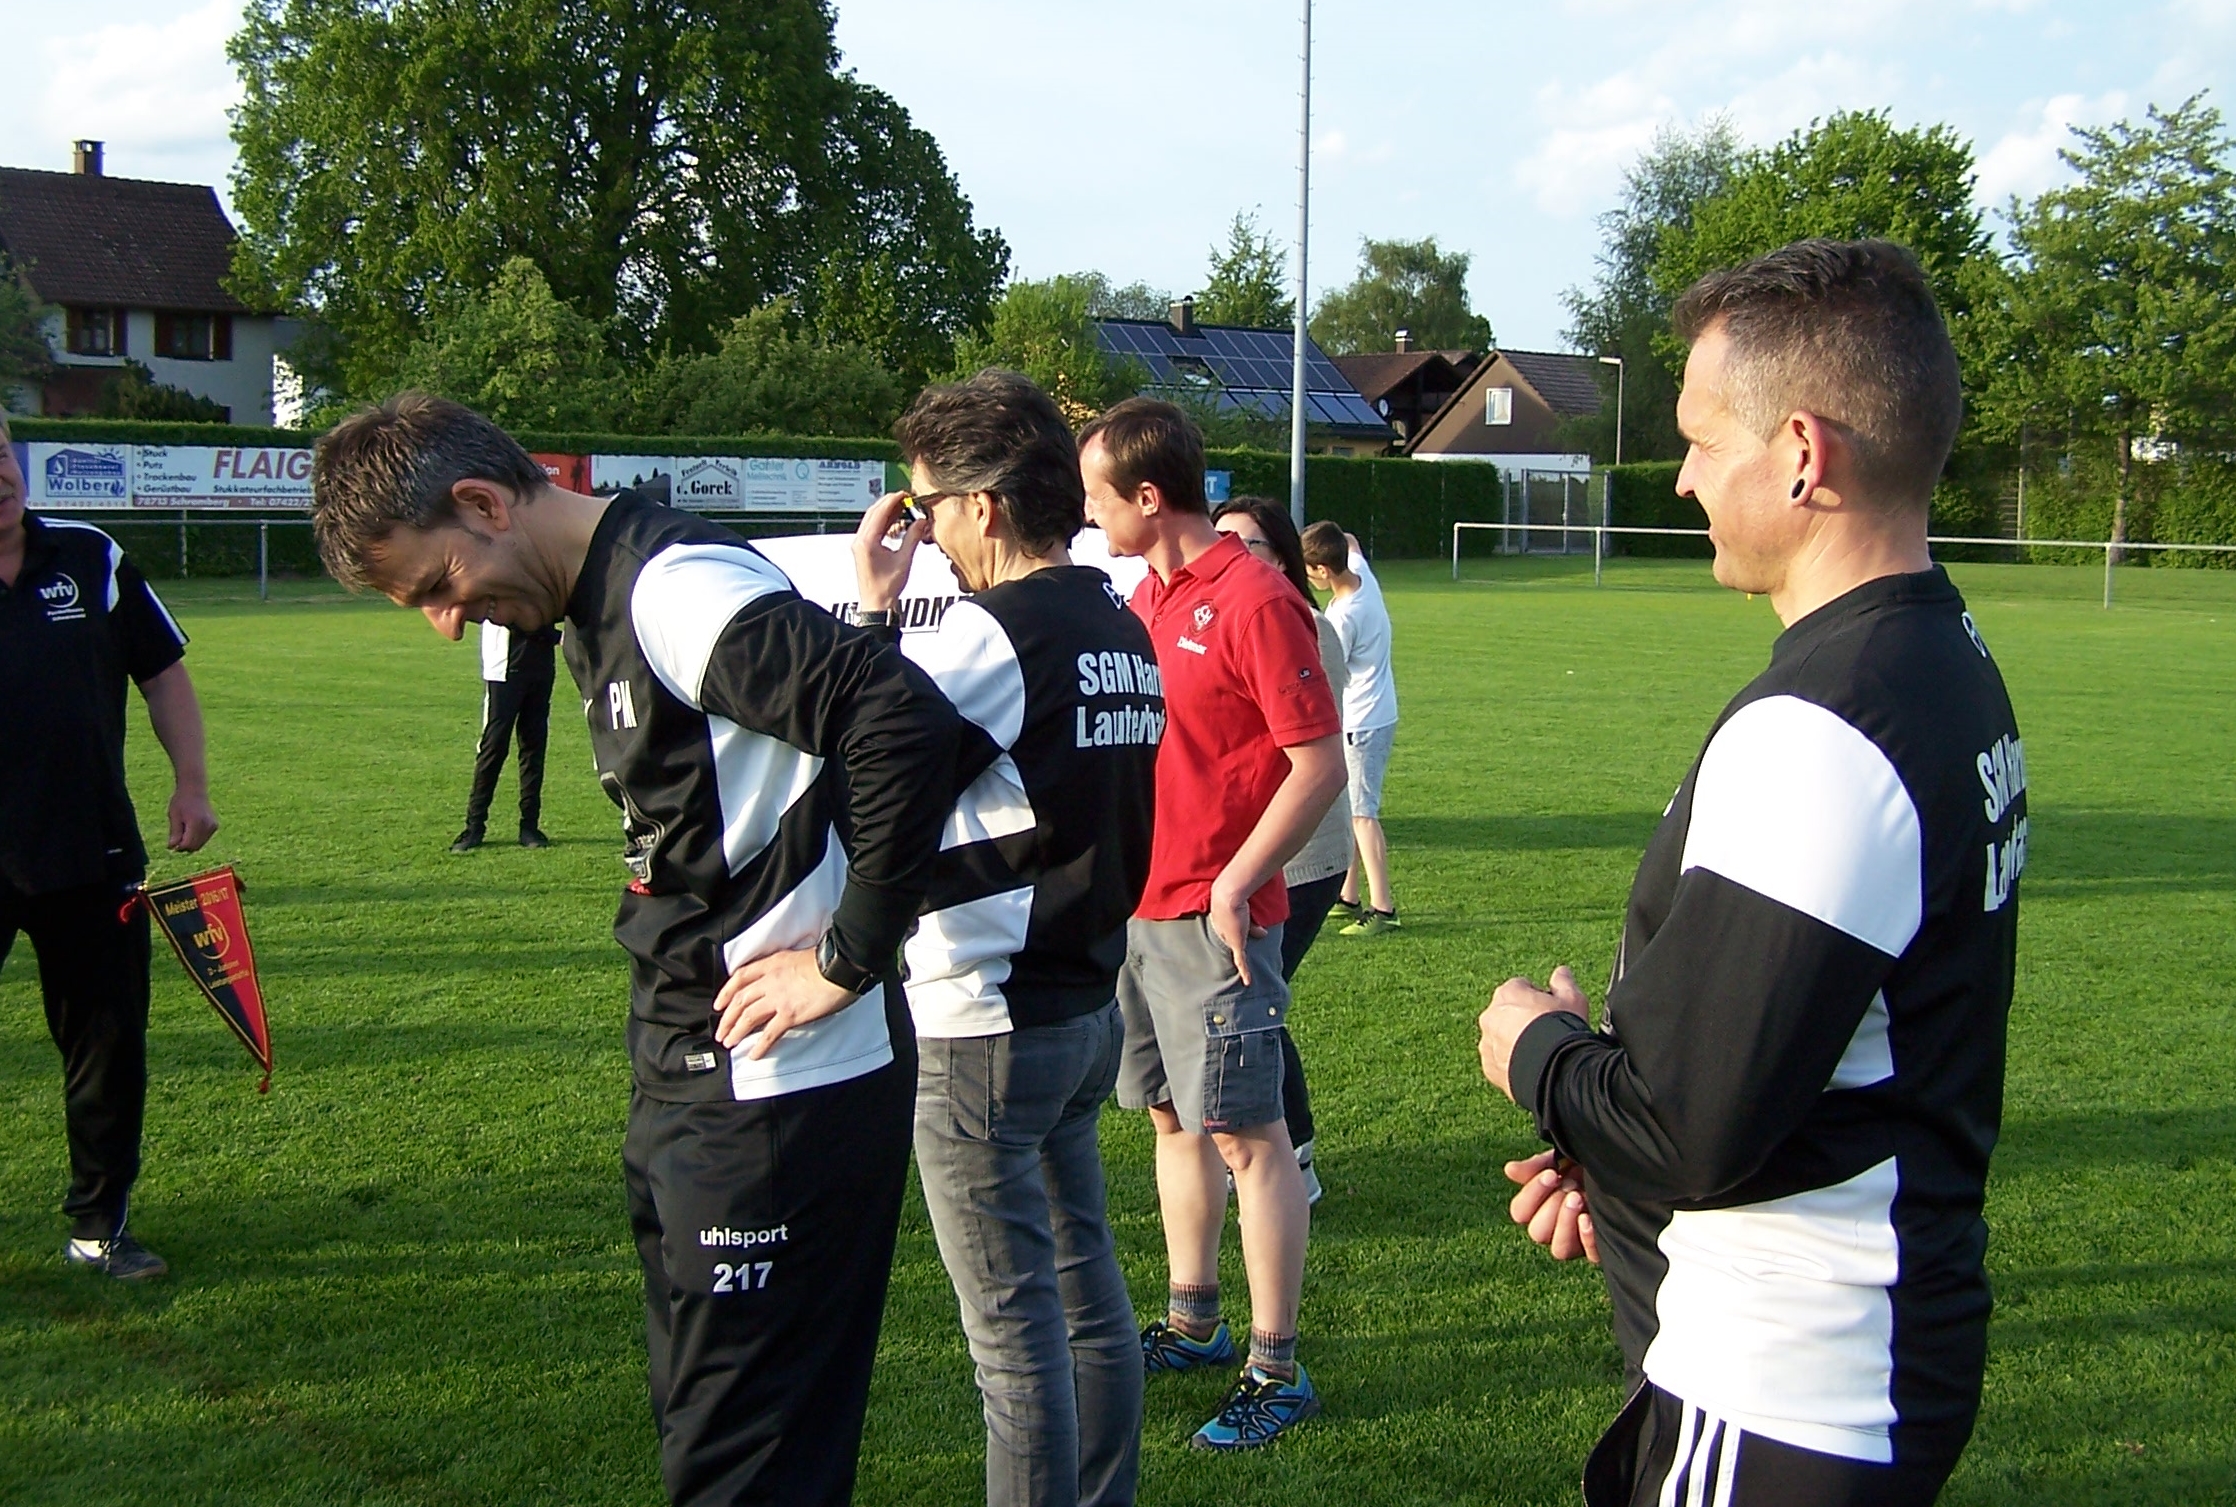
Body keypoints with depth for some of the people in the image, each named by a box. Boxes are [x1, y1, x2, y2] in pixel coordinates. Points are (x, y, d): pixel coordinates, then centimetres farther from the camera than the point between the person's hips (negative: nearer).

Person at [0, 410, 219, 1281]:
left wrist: (190, 781, 0)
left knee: (108, 1045, 9)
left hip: (95, 854, 3)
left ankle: (100, 1224, 24)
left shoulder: (90, 557, 2)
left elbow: (162, 671, 9)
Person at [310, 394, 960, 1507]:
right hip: (687, 1079, 10)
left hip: (783, 1088, -10)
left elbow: (905, 719, -29)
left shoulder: (674, 587, -18)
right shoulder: (600, 610, 14)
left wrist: (848, 958, -22)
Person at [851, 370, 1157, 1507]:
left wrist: (875, 612, -10)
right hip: (1087, 1006, 9)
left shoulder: (990, 631, -18)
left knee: (1014, 1328, 1)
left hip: (984, 1028, -9)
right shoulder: (1123, 629, 9)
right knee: (1086, 1286, 18)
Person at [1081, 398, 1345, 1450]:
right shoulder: (1146, 595, 12)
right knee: (1174, 1118, 16)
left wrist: (1235, 885, -19)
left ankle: (1275, 1372, 6)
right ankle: (1192, 1325, 29)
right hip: (1139, 907, 9)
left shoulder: (1253, 599, -14)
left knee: (1245, 1134, -3)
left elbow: (1320, 762, -16)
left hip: (1214, 914, -9)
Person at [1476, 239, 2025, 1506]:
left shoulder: (1815, 734, -27)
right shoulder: (1951, 666, 6)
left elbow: (1687, 1128, -27)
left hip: (1777, 1403, -9)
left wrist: (1535, 1046, -8)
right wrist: (1626, 1173, 11)